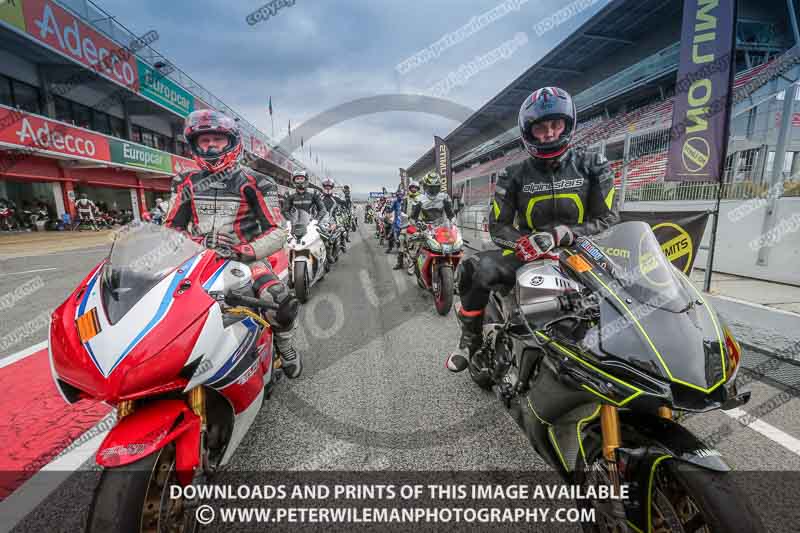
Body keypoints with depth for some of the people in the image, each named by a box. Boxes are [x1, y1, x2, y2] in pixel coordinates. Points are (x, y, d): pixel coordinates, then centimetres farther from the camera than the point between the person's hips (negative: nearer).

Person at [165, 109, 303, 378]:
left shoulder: (253, 183, -4)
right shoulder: (187, 183, 9)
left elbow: (277, 234, -11)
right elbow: (172, 228, 10)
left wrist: (241, 252, -26)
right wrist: (199, 242, -12)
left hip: (245, 257, -4)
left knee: (280, 300, -30)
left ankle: (284, 345, 1)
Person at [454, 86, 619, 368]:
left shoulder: (593, 167, 5)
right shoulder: (514, 176, 3)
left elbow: (608, 219, 0)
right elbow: (498, 227, 1)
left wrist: (561, 235, -18)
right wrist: (525, 242, -21)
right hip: (528, 255, -1)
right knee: (477, 269, -29)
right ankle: (470, 342, -7)